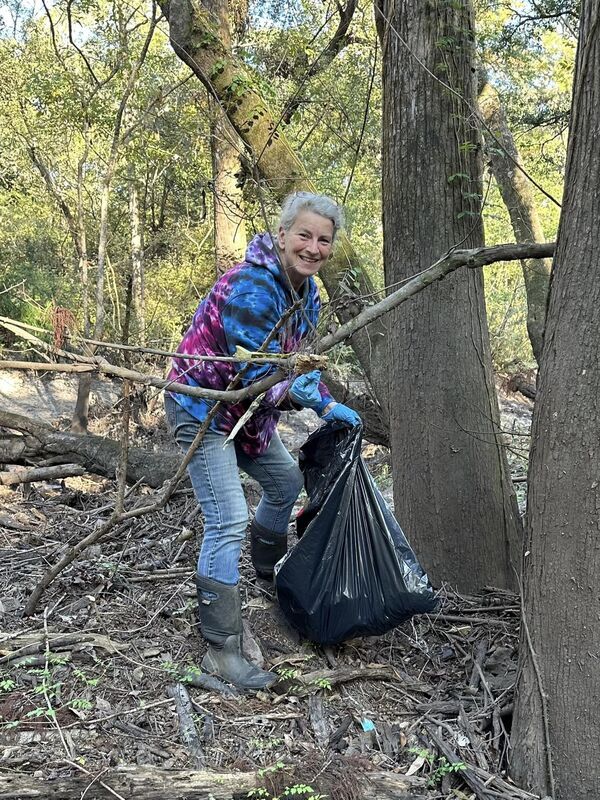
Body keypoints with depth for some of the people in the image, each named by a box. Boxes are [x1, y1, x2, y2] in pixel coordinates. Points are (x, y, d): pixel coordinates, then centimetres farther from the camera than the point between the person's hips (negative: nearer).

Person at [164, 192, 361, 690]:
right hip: (202, 407, -9)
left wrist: (329, 406, 8)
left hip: (245, 407, 9)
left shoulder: (307, 292, 2)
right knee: (228, 523, -16)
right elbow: (256, 375, -28)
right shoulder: (251, 287, -28)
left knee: (286, 480, 24)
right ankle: (221, 650, -6)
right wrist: (293, 392, -38)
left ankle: (269, 569, 50)